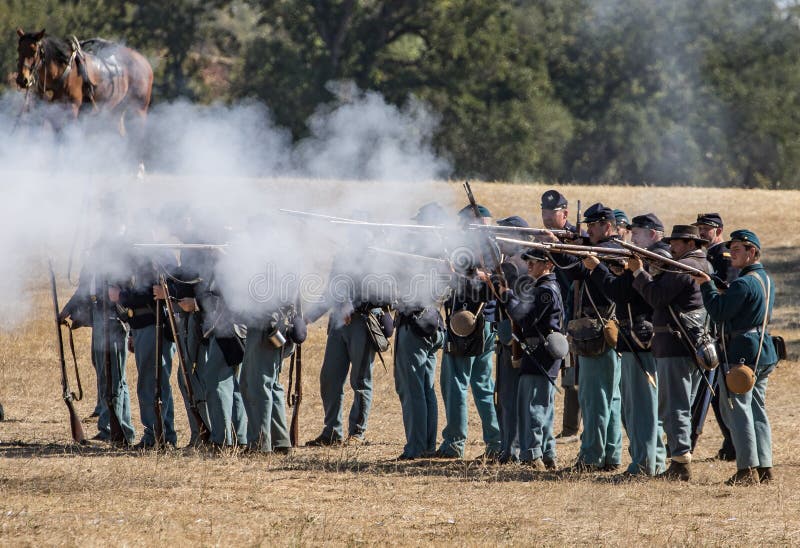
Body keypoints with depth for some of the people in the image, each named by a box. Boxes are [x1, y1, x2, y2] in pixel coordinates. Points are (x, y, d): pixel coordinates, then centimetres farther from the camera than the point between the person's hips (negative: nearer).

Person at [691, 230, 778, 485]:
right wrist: (712, 284, 11)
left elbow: (719, 313, -17)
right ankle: (764, 467, 13)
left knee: (737, 410, -6)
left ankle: (747, 469, -10)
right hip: (764, 352, 9)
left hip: (741, 353, -9)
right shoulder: (766, 279, 14)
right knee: (757, 410, 13)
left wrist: (706, 284, -7)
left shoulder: (744, 284, -17)